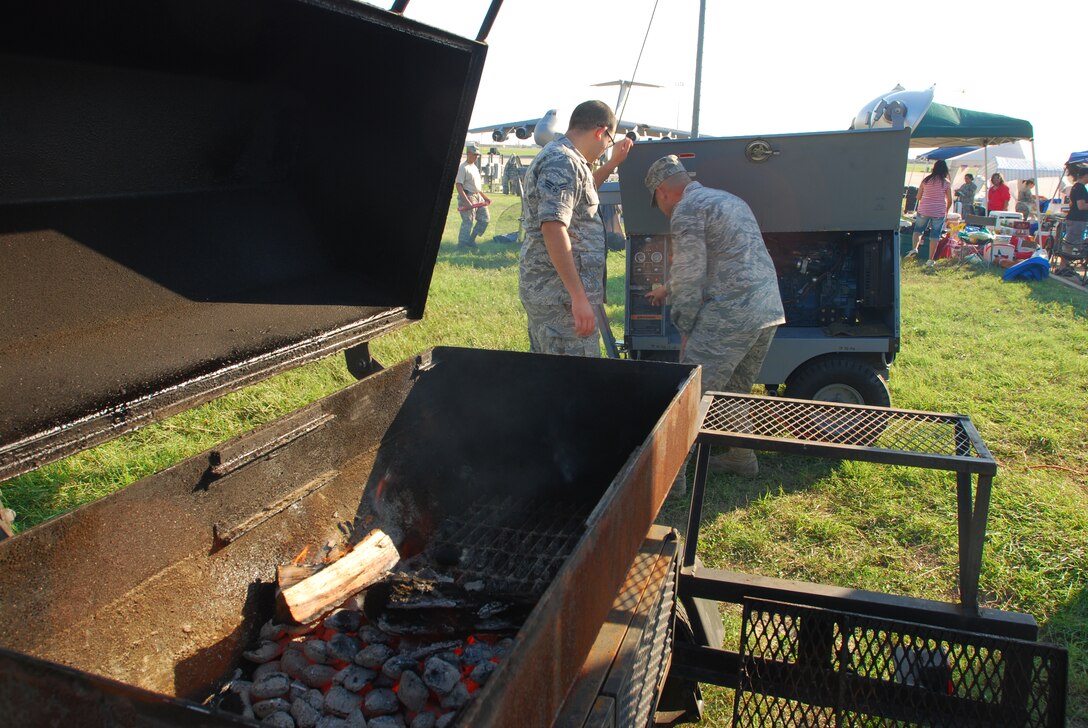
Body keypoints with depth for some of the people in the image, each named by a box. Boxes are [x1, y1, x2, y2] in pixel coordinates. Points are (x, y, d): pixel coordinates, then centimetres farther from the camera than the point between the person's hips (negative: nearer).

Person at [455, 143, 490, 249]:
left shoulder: (475, 167, 15)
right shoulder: (463, 168, -13)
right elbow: (458, 185, -20)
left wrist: (484, 197, 21)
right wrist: (467, 201, -26)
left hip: (478, 197, 9)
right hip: (468, 197, -9)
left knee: (485, 218, 12)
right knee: (468, 221, -7)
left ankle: (471, 239, 21)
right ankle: (462, 243, 6)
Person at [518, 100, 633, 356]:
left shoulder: (555, 155, 18)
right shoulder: (563, 162, -15)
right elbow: (553, 228, -26)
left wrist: (613, 163, 35)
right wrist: (579, 297, -27)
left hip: (541, 288, 11)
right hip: (560, 294, -11)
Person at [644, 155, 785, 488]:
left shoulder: (686, 209, -6)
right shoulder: (729, 199, 25)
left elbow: (690, 275, -9)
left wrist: (685, 329, 0)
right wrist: (667, 288, 46)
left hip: (731, 312, -9)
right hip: (770, 309, 10)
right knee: (736, 390, 23)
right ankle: (741, 457, 34)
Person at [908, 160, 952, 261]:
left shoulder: (926, 180, 2)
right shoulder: (946, 183, -3)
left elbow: (918, 197, 7)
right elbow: (949, 201, 1)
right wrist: (946, 211, 19)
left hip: (924, 210, 1)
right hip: (939, 212, -1)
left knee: (918, 229, 17)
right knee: (935, 235, 5)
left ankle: (914, 248, -9)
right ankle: (930, 259, 4)